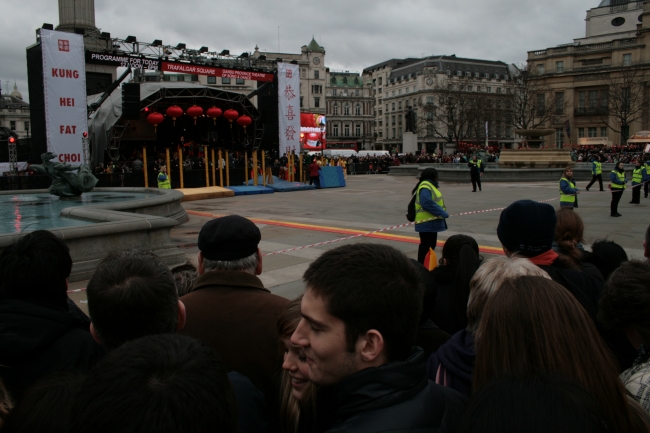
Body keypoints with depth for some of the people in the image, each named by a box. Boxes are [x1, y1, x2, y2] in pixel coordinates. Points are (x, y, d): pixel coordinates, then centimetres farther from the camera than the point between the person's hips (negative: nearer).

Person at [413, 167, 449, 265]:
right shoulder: (425, 187, -17)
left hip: (431, 222, 11)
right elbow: (427, 203, -28)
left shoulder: (429, 185, 18)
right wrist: (443, 213, -24)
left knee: (431, 245, 17)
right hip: (427, 223, -11)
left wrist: (442, 212, 7)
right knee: (426, 246, -7)